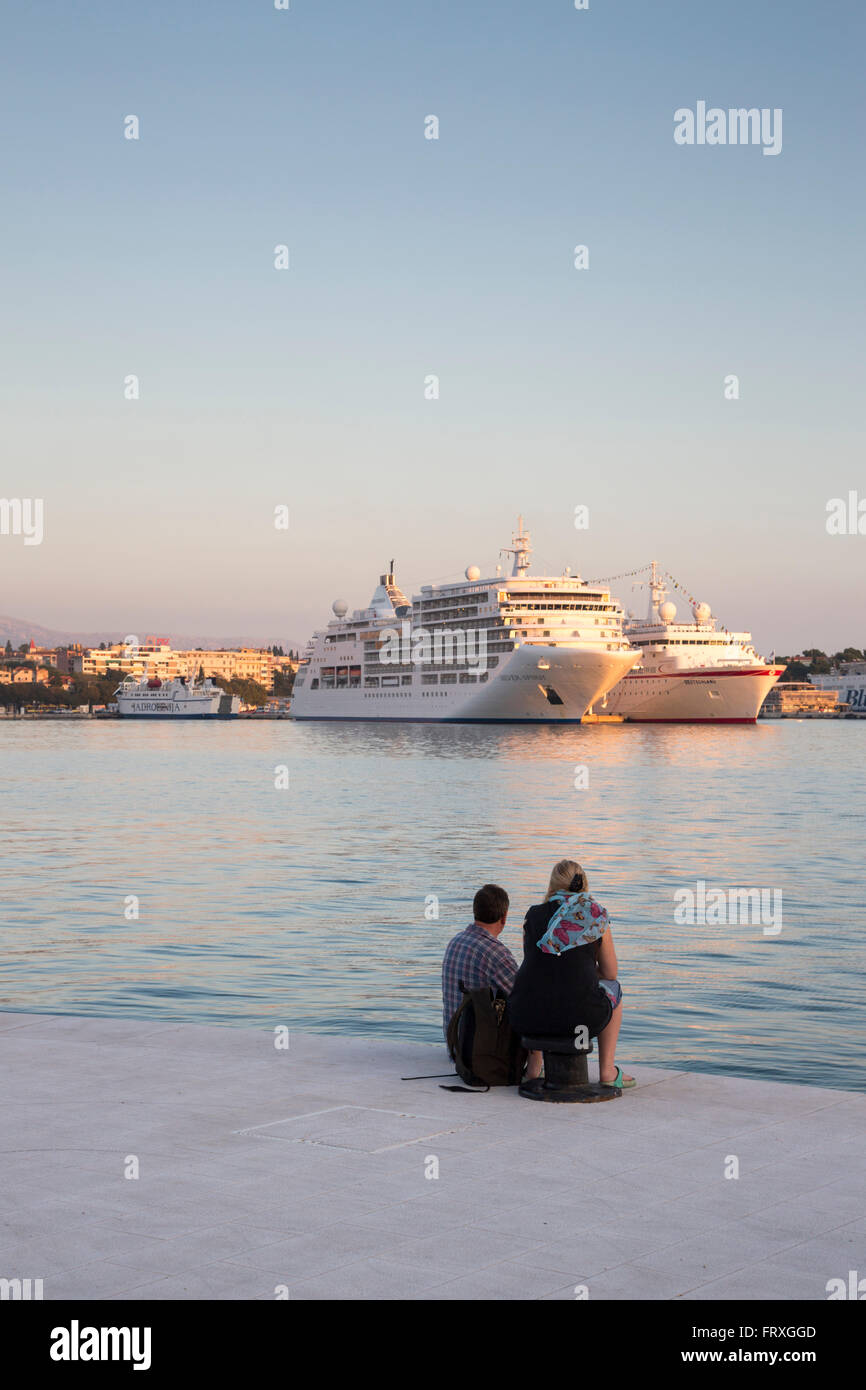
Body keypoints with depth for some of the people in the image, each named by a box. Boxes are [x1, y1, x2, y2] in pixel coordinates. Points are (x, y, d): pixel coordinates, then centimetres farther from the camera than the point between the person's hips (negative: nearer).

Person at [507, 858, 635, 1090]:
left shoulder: (533, 915, 10)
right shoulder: (596, 916, 5)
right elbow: (610, 973, 13)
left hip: (526, 1018, 2)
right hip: (580, 1017, -2)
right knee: (613, 988, 31)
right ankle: (607, 1071, 26)